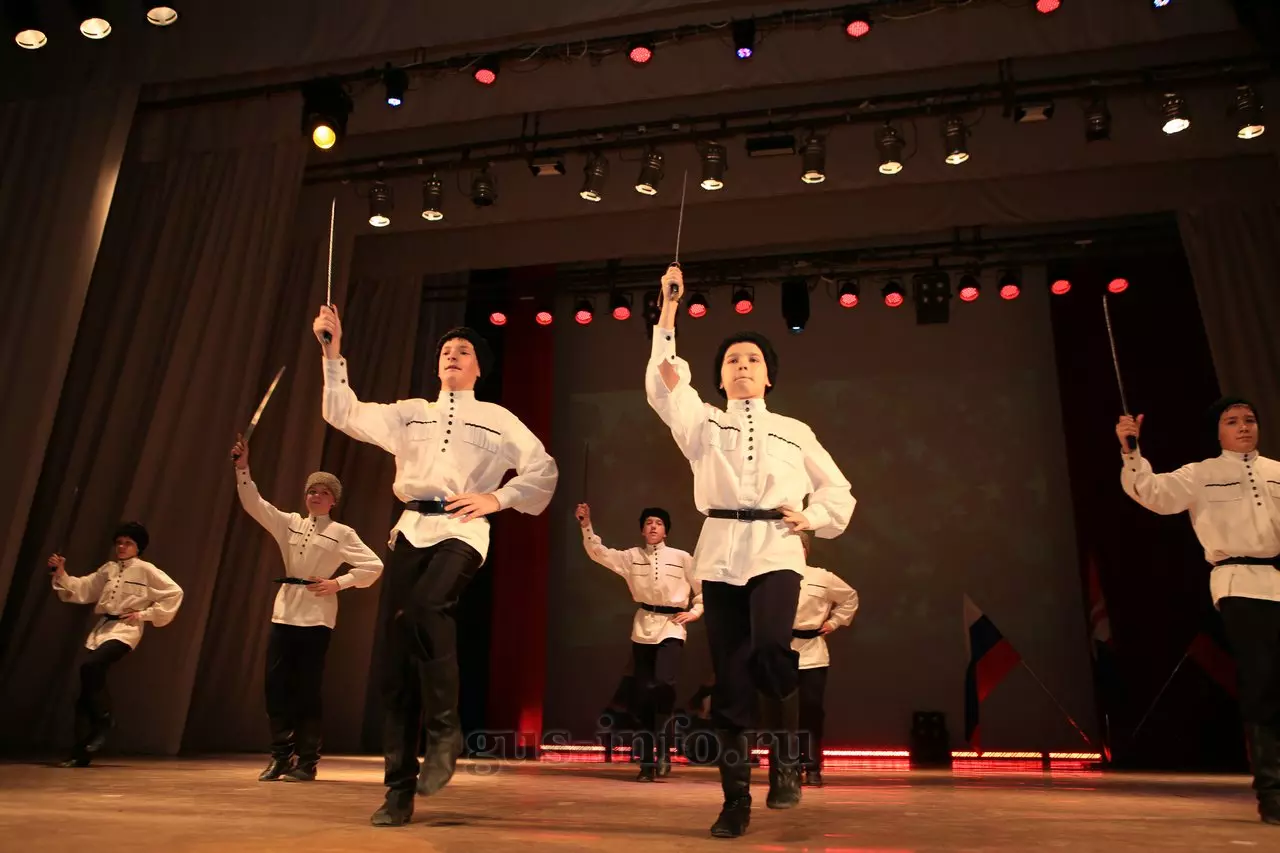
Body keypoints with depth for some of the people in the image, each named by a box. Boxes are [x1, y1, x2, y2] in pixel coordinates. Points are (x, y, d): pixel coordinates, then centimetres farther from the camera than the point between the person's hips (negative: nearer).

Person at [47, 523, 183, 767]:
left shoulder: (146, 569, -2)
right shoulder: (107, 569, 15)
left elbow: (174, 592, -6)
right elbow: (81, 590, 13)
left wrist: (146, 614, -8)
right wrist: (61, 574, -1)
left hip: (125, 630, -6)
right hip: (102, 628, 6)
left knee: (90, 666, -31)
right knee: (85, 694, 2)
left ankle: (104, 719, -9)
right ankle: (80, 752, 10)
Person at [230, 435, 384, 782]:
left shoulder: (342, 533, 0)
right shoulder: (290, 523, 10)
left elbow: (374, 566, -3)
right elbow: (254, 504, 1)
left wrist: (338, 583, -10)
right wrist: (242, 467, -10)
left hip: (316, 618, -4)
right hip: (284, 614, 4)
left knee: (307, 690, 0)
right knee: (276, 685, 2)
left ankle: (306, 762, 11)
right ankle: (281, 757, 15)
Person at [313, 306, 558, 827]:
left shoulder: (497, 419, 11)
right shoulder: (410, 413, 18)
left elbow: (544, 470, 8)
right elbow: (345, 414, 9)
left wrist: (495, 498, -4)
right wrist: (333, 352, 0)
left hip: (462, 532, -3)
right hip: (412, 531, 3)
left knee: (424, 608, -34)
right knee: (397, 659, -3)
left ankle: (445, 730, -13)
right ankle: (399, 791, 5)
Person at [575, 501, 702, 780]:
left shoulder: (682, 558, 3)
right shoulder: (632, 557, 7)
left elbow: (703, 589, 9)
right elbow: (598, 552, 0)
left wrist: (694, 612, -4)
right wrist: (586, 526, -11)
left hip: (671, 627, -2)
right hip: (643, 628, 2)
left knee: (664, 682, -25)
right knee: (642, 694, 3)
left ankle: (662, 744, -4)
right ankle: (647, 762, 15)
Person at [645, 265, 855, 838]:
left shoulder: (795, 432, 17)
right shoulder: (703, 424, 15)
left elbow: (838, 489, 22)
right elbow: (664, 385, -1)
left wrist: (812, 518, 2)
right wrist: (668, 312, -6)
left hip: (775, 549, -1)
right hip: (721, 552, 1)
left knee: (771, 647, -27)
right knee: (729, 677, 1)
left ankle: (786, 759, -2)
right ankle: (735, 799, 13)